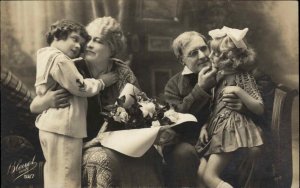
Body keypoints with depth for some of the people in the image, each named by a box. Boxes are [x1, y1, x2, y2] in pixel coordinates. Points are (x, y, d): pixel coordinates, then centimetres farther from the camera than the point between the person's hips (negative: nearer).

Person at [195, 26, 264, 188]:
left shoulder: (243, 76, -8)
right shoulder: (219, 75, 13)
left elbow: (259, 109, -12)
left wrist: (238, 91, -21)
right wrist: (205, 126, 1)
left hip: (231, 130, -8)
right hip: (217, 129, 8)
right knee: (201, 173, 3)